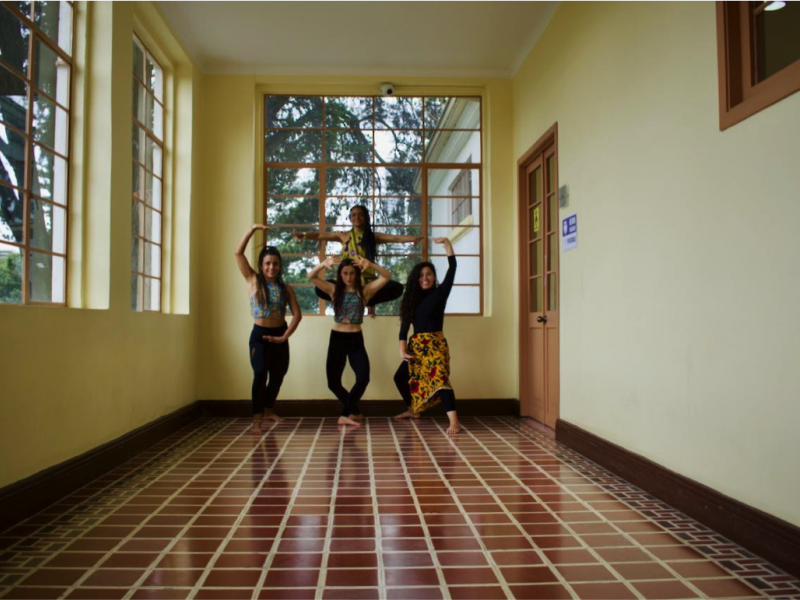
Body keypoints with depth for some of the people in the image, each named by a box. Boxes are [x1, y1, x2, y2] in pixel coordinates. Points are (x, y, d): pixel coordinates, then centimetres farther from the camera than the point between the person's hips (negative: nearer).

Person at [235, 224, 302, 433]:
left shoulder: (286, 288, 1)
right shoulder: (253, 281, -3)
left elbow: (297, 314, -3)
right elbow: (238, 253, -12)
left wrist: (285, 336, -13)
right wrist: (252, 229, -19)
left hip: (279, 336, 4)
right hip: (259, 335, -4)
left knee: (278, 375, 13)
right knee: (260, 374, -18)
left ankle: (268, 410, 34)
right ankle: (257, 419, -13)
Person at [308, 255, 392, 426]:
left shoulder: (365, 290, 0)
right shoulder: (334, 290, 4)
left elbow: (387, 277, -9)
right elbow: (311, 276, -3)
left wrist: (370, 265, -26)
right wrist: (323, 264, -24)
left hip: (356, 340, -1)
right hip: (336, 338, 1)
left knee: (363, 378, -17)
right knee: (333, 382, 3)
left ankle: (346, 414, 1)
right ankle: (354, 412, 24)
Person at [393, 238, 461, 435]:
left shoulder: (440, 293, -3)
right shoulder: (412, 298, 9)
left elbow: (452, 268, -11)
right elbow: (405, 324, 4)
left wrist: (447, 243, -14)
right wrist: (403, 348, -8)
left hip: (435, 344, -7)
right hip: (416, 345, 7)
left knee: (439, 378, -25)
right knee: (401, 377, 19)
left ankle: (454, 421, -31)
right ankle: (413, 410, 40)